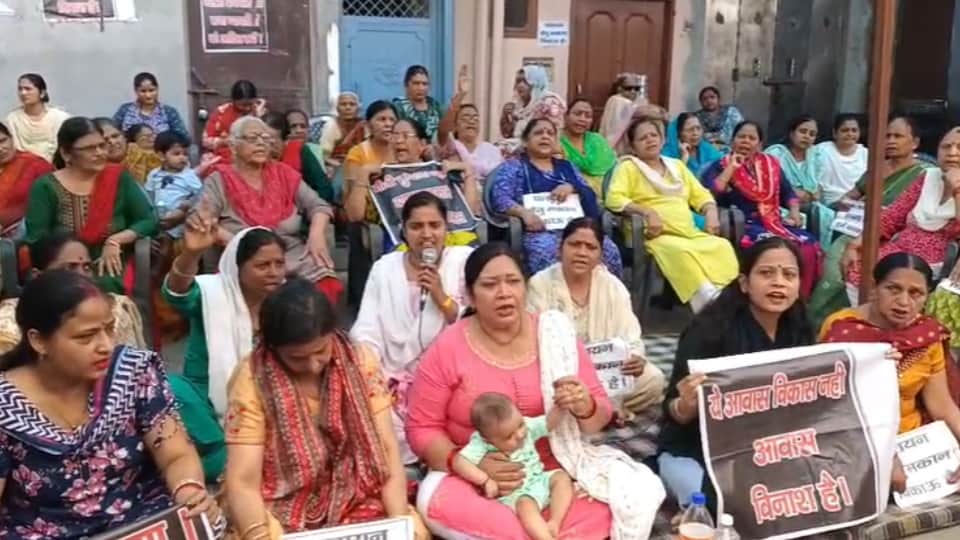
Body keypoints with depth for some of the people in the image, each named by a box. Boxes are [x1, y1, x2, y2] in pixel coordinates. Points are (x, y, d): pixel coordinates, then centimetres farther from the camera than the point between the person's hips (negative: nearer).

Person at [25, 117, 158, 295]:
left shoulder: (119, 178, 3)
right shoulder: (45, 188, 1)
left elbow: (149, 221, 1)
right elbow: (38, 241, -4)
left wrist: (115, 241, -15)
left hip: (110, 268, 1)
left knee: (105, 287, -34)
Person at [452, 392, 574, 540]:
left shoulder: (527, 426, -5)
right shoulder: (482, 444, -21)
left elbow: (549, 422, -3)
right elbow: (459, 462, -30)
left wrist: (560, 406, -23)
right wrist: (485, 480, -34)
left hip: (539, 480, 6)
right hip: (515, 493, -6)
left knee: (561, 477, -15)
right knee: (525, 504, -33)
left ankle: (554, 524, -20)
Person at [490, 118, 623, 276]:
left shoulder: (566, 167, 28)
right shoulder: (514, 166, 15)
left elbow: (590, 196, 18)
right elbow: (500, 199, 0)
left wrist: (572, 187, -3)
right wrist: (523, 212, -19)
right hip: (539, 230, -4)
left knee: (608, 250, -28)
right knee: (548, 252, -40)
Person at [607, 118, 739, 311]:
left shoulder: (677, 165, 26)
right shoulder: (628, 167, 9)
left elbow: (700, 195, 23)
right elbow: (614, 198, -7)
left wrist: (711, 213, 1)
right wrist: (647, 212, -20)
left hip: (690, 233, 5)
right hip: (656, 235, -5)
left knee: (722, 246, -25)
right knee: (681, 251, -37)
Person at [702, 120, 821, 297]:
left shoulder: (771, 164, 18)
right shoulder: (721, 166, 4)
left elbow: (787, 192, 20)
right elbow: (709, 194, -14)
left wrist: (794, 211, 0)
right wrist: (731, 168, -9)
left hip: (774, 223, 5)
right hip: (743, 226, -5)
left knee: (810, 247, -21)